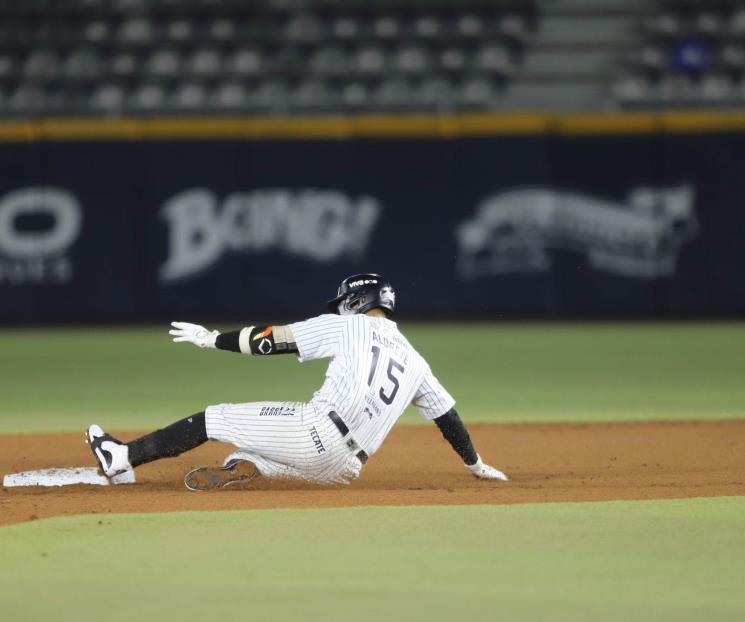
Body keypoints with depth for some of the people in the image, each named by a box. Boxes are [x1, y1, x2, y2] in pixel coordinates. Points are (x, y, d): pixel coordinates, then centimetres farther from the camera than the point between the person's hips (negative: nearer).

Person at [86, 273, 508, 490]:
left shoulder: (350, 326, 8)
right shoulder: (414, 362, 23)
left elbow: (274, 340, 5)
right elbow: (448, 416, 26)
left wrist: (212, 339, 12)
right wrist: (477, 465, 39)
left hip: (315, 432, -6)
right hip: (343, 469, 6)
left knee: (211, 420, 5)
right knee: (254, 456, 24)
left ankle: (122, 457, 2)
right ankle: (236, 471, -13)